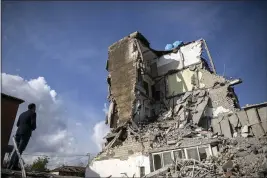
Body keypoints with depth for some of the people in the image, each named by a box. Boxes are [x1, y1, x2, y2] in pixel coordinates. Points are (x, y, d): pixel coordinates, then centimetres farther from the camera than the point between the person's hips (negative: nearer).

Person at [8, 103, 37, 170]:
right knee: (20, 149, -9)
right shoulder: (33, 113, 0)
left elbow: (17, 124, 22)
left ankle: (10, 164, 4)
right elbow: (33, 124, -10)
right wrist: (33, 128, 12)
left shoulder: (22, 114, 22)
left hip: (19, 132, 7)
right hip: (26, 133, -7)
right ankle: (14, 165, -15)